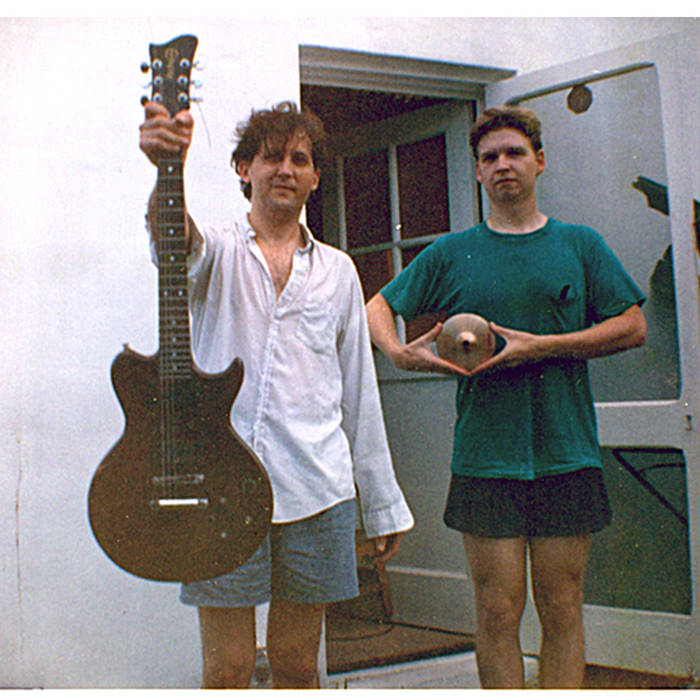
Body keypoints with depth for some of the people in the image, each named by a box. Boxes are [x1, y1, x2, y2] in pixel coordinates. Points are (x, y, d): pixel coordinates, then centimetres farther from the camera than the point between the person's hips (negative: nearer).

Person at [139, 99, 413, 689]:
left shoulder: (337, 270, 14)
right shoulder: (217, 253, 6)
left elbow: (360, 392, 16)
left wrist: (384, 505, 15)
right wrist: (167, 165, -43)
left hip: (318, 492, 3)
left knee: (297, 662, 10)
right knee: (227, 668, 2)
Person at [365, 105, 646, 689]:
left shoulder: (580, 245, 9)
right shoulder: (450, 254, 9)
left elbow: (633, 327, 3)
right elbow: (378, 308, 15)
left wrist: (540, 347, -8)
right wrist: (400, 352, -7)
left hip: (568, 455, 0)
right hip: (485, 458, 0)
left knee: (562, 610, 4)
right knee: (497, 611, 1)